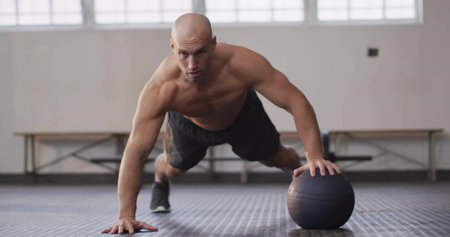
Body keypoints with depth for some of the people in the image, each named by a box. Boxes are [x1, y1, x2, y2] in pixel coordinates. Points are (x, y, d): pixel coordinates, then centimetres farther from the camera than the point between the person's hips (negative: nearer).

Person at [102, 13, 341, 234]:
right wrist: (126, 215, -51)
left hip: (242, 114, 0)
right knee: (174, 167, 20)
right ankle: (160, 182, 59)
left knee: (275, 157, 14)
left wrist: (314, 156, -51)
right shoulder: (160, 89, -46)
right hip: (189, 124, 0)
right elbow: (135, 151, -44)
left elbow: (296, 101, -40)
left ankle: (301, 175, 51)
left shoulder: (242, 63, -46)